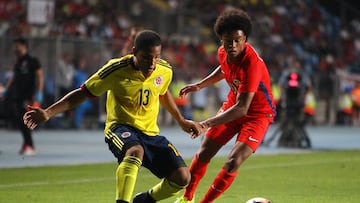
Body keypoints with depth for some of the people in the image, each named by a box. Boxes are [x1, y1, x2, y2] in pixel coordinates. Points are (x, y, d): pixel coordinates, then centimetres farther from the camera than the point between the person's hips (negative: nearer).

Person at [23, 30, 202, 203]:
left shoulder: (165, 71, -3)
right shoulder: (116, 70, -16)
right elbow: (83, 93, -10)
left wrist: (181, 121, 28)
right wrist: (48, 113, -19)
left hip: (150, 133, 5)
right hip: (120, 127, -5)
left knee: (182, 178, -10)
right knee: (136, 151, -41)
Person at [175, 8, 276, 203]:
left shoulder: (251, 64, -35)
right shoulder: (223, 53, -12)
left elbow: (242, 108, -37)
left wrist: (207, 124, -41)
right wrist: (200, 85, 17)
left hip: (258, 113, -7)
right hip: (233, 104, 7)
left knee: (233, 162, -21)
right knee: (203, 153, 7)